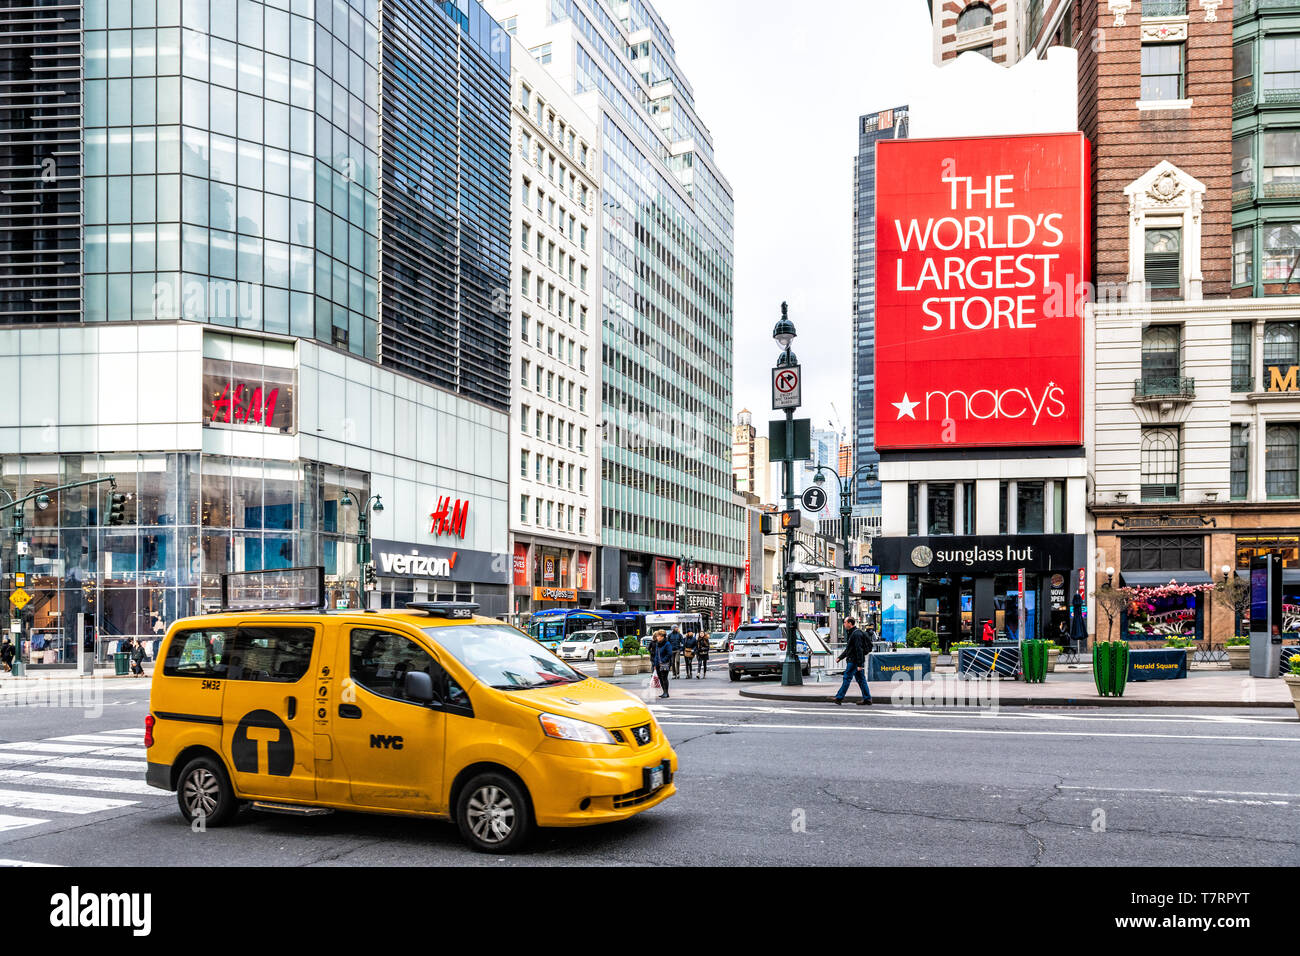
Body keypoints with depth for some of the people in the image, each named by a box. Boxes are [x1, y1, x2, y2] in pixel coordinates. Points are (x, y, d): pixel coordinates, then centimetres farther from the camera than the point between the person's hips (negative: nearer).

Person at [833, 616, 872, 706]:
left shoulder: (856, 634, -16)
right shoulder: (851, 633, 18)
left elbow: (859, 649, -21)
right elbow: (848, 649, 27)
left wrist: (860, 664, -24)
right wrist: (840, 657, 24)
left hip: (854, 661, -10)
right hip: (852, 660, 10)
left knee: (847, 678, -6)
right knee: (861, 679, 9)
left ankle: (839, 698, -4)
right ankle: (867, 698, 10)